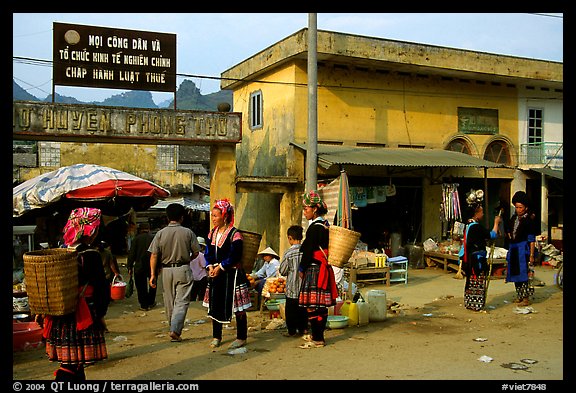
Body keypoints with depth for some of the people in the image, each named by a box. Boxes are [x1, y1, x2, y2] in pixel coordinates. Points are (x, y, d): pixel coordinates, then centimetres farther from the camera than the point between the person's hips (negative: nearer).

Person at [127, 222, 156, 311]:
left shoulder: (136, 239, -3)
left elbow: (132, 254, -4)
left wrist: (129, 267, 1)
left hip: (139, 267, -1)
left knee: (141, 286, 8)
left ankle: (144, 305, 9)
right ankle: (151, 303, 26)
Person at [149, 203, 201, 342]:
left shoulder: (160, 233, -2)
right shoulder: (188, 232, -4)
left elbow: (154, 255, -6)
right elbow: (195, 253, 2)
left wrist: (153, 274, -3)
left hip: (166, 270, 2)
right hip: (183, 270, -2)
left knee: (169, 302, 15)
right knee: (182, 301, 0)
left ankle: (174, 328, 27)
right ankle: (175, 331, -12)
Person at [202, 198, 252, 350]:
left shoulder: (235, 234, -12)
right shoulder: (212, 233, 9)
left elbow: (234, 256, -16)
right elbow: (208, 253, 10)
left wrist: (220, 267, -14)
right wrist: (211, 267, -6)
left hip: (232, 275, -7)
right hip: (215, 274, 7)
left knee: (238, 308, 1)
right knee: (215, 306, 12)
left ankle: (241, 337, 13)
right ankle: (216, 337, 24)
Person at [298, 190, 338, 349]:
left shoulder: (315, 227, -15)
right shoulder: (324, 225, 14)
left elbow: (309, 251, -15)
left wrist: (301, 269, -5)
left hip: (314, 270, -10)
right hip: (323, 269, 10)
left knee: (312, 305, -7)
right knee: (321, 306, 14)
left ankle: (317, 340, -4)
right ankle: (317, 335, 23)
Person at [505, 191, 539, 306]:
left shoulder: (530, 220, -11)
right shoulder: (514, 218, 11)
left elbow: (532, 239, -14)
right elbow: (509, 231, 28)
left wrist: (532, 255, -17)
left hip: (524, 249, -8)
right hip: (513, 248, 8)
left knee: (525, 273, -6)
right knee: (515, 272, 13)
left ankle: (526, 298, -1)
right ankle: (519, 295, 24)